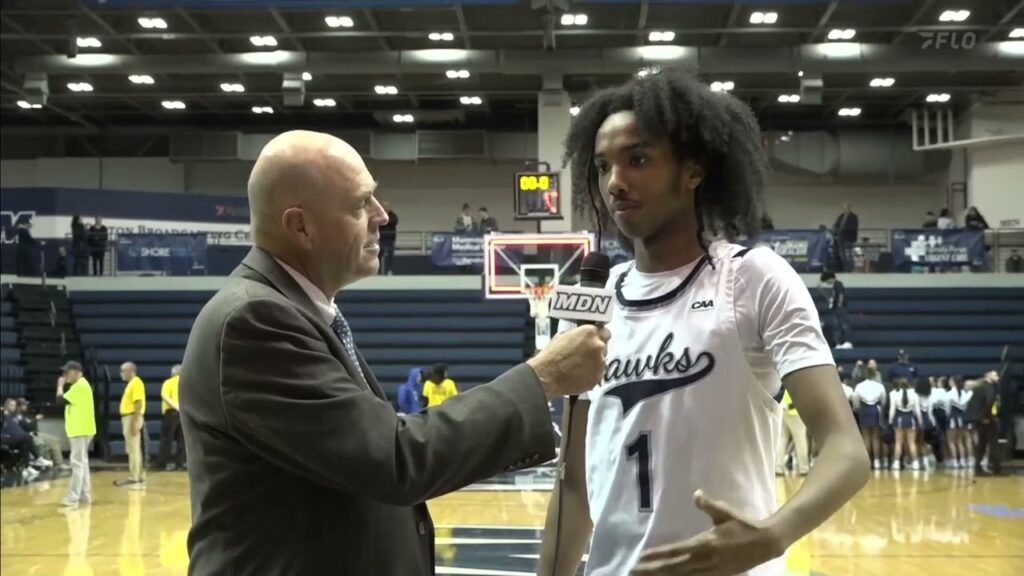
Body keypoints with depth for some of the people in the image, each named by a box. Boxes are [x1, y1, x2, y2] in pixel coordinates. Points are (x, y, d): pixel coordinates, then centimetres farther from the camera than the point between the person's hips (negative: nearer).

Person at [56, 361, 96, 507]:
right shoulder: (81, 385, 18)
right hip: (81, 429, 11)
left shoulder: (79, 386, -16)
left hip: (80, 430, -11)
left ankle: (73, 497, -13)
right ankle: (85, 495, 16)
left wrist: (60, 385, -4)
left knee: (77, 463, -11)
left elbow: (61, 400, -16)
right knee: (82, 462, 13)